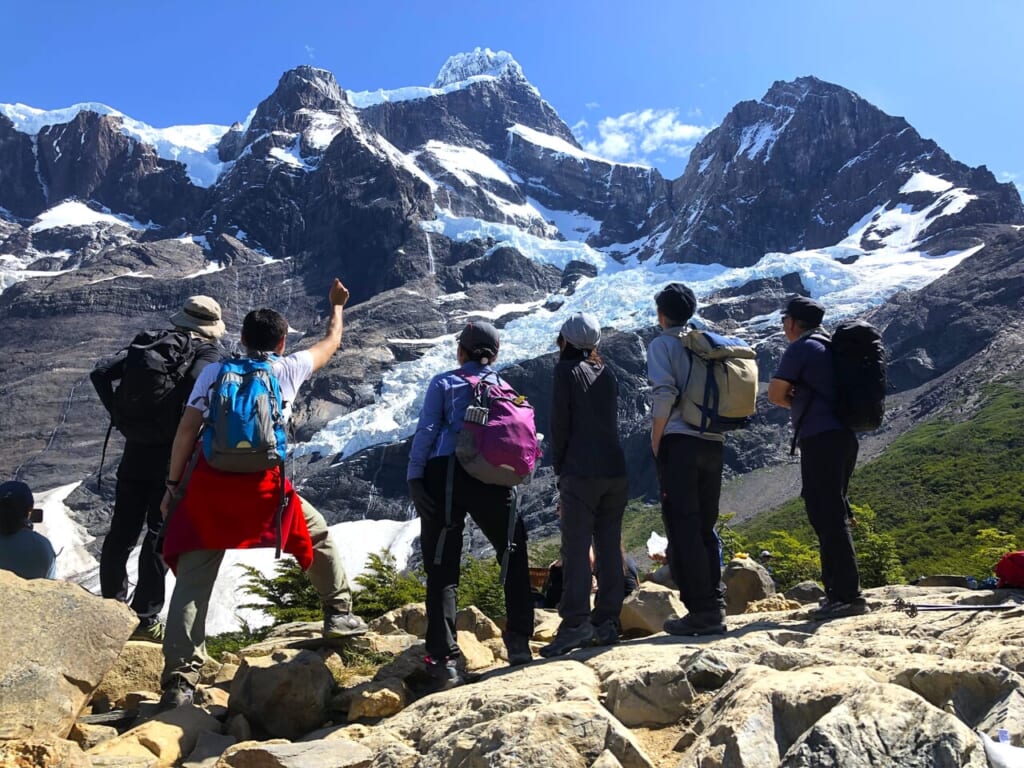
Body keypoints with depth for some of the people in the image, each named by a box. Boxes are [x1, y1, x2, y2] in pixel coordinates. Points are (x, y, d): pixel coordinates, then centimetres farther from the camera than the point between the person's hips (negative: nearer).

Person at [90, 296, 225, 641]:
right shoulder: (208, 353, -4)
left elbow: (100, 373, 0)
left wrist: (120, 417, 3)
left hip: (135, 451, 5)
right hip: (173, 455, -5)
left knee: (121, 532, 15)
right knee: (160, 536, 4)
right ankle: (144, 619, 9)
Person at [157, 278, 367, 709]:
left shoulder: (214, 372, 13)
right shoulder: (288, 369, 11)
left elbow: (186, 431, 5)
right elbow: (332, 343, 29)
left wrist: (172, 485, 12)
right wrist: (337, 304, 47)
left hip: (209, 483, 2)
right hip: (262, 484, -1)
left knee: (193, 581, 5)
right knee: (317, 534, 24)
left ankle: (178, 681, 3)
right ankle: (339, 613, 29)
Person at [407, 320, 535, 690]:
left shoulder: (443, 383, 8)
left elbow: (426, 431, -2)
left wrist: (414, 477, -5)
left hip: (443, 476, -2)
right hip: (490, 479, 2)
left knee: (442, 570, 2)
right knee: (514, 555, 21)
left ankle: (443, 660, -3)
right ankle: (519, 642, 20)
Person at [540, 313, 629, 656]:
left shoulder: (566, 370, -3)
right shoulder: (606, 373, 14)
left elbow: (560, 423, -6)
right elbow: (611, 420, 14)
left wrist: (559, 465, 5)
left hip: (581, 473, -6)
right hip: (615, 472, 6)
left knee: (576, 548, -5)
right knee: (610, 548, 7)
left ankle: (575, 623, -10)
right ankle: (606, 623, 10)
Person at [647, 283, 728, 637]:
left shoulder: (662, 343, -1)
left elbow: (664, 394, -14)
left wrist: (655, 442, -6)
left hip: (679, 442, -6)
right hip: (713, 443, 6)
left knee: (682, 527, -3)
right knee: (706, 527, 12)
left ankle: (700, 611, -4)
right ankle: (715, 608, 13)